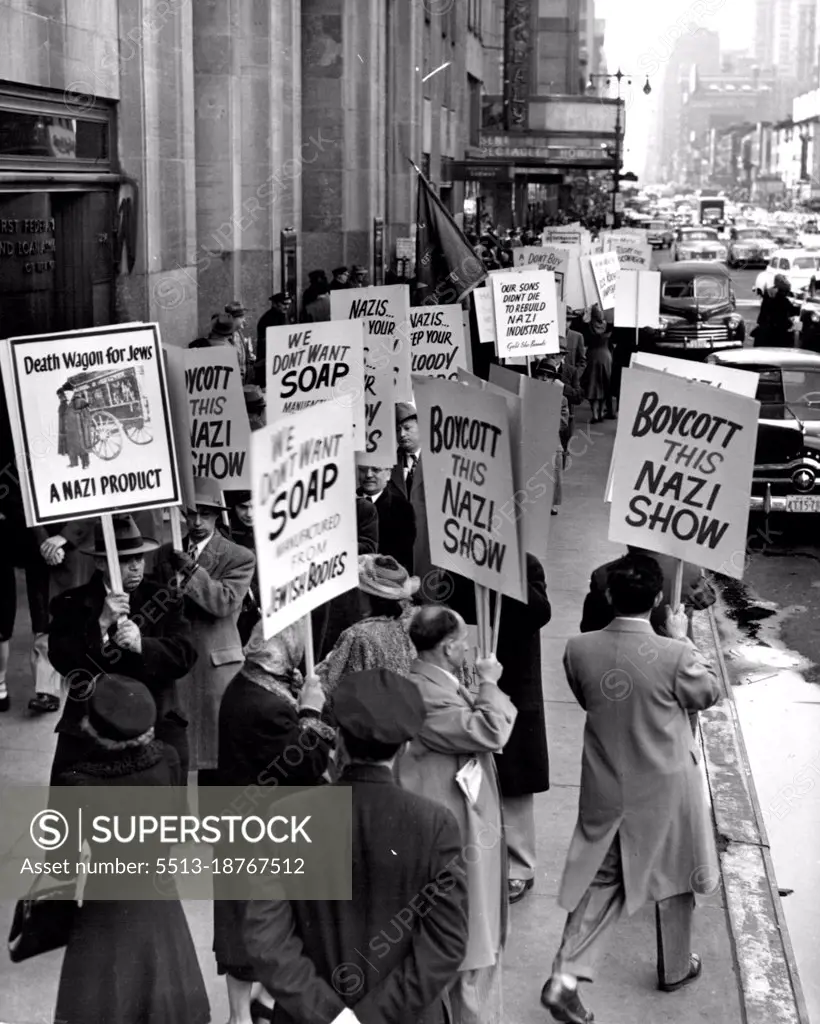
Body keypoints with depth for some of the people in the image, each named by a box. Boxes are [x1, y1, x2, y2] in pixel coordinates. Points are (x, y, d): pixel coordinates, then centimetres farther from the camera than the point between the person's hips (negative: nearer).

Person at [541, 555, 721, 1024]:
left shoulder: (579, 650, -14)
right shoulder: (675, 656, -24)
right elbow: (709, 692, -4)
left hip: (605, 790, 3)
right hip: (665, 791, -2)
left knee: (602, 882, 16)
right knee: (673, 879, 21)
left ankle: (566, 976, 4)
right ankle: (675, 967, 39)